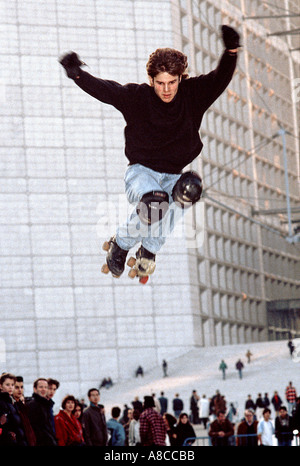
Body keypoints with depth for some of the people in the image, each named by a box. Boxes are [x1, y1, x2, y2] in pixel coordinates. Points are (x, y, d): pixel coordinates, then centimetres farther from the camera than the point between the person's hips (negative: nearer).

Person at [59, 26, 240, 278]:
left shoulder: (192, 94, -3)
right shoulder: (137, 97, -8)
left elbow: (221, 78, -14)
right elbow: (104, 89, -17)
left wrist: (231, 51, -33)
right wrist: (77, 74, -35)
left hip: (174, 175, 3)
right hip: (141, 171, -3)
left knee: (189, 190, -33)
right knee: (153, 205, -35)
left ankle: (150, 248, -13)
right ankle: (121, 244, -2)